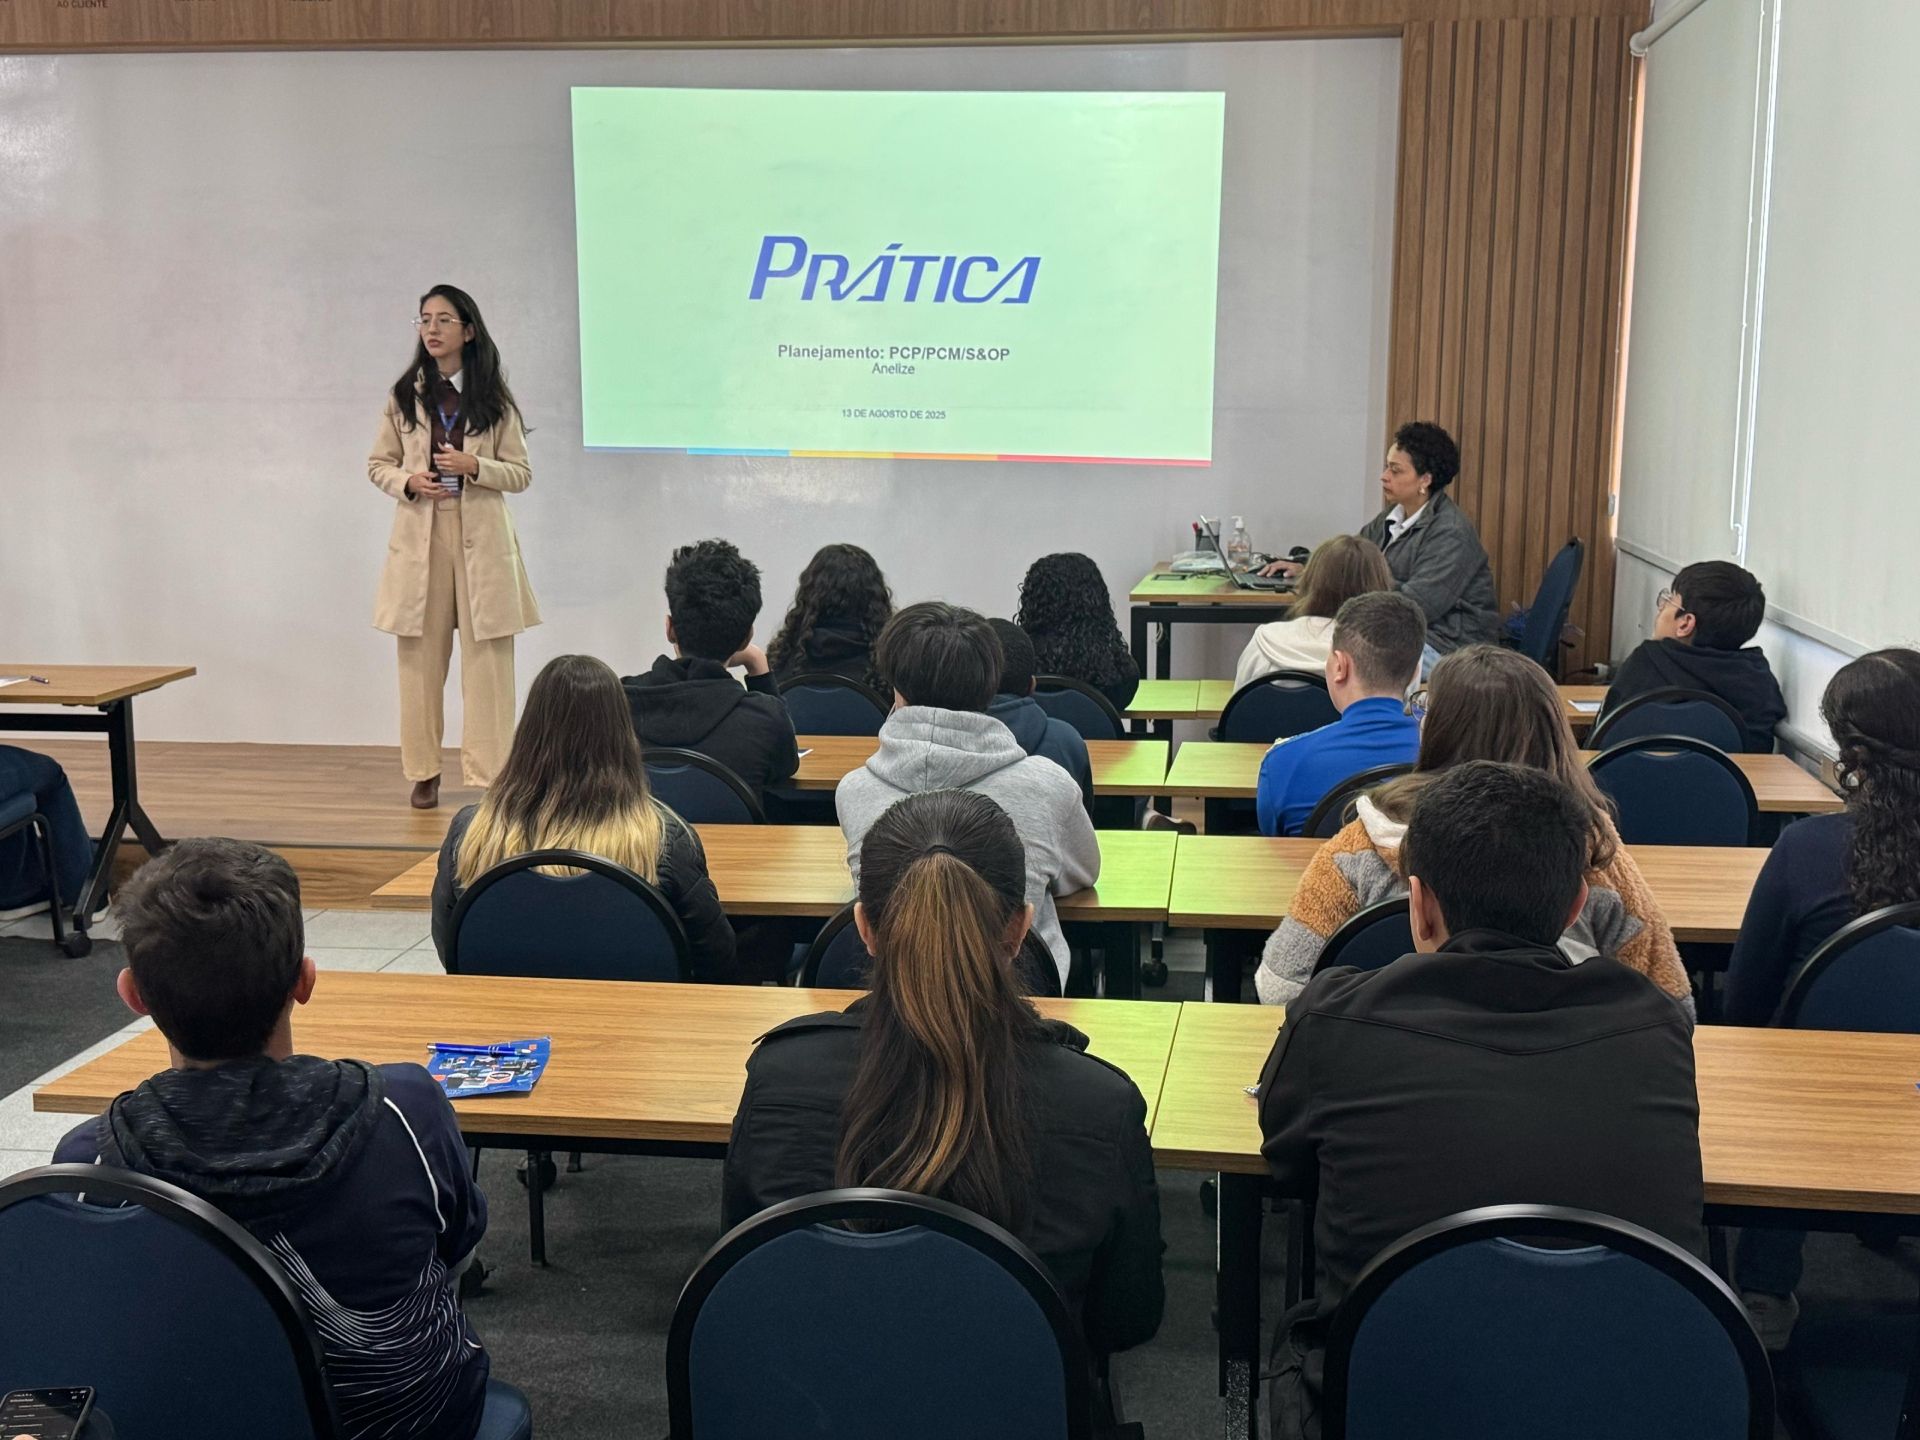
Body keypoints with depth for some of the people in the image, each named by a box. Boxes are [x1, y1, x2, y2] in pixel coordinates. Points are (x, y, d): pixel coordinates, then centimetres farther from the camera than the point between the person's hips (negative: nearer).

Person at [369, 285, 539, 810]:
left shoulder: (494, 399, 2)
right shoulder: (404, 395, 7)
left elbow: (521, 474, 3)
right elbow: (378, 464, 12)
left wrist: (474, 466, -15)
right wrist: (407, 481, -9)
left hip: (481, 537, -1)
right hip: (420, 535, 2)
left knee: (486, 657, -2)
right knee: (422, 655, 4)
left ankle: (489, 773, 4)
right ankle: (424, 770, 15)